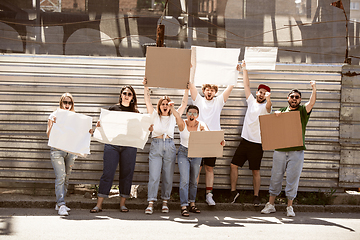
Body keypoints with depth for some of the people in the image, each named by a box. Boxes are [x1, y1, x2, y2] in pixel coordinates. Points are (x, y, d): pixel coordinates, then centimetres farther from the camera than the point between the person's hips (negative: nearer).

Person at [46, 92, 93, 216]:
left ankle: (59, 203, 15)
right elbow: (49, 134, -3)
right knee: (60, 177, -13)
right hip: (57, 149, -4)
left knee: (66, 178, 6)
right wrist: (52, 123, -19)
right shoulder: (54, 115, 2)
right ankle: (61, 205, -16)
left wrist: (88, 132, -2)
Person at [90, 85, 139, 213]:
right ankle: (99, 204, -3)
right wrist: (99, 125, -9)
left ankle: (122, 203, 13)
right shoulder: (113, 109, 11)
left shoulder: (135, 112, 12)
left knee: (126, 173, 3)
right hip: (112, 143, -1)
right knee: (107, 173, -5)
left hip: (129, 145, 1)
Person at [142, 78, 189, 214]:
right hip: (156, 146, -1)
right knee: (153, 176, -8)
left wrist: (187, 89, 2)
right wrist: (146, 87, -8)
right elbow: (147, 101, 1)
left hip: (170, 147, 1)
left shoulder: (173, 117, 11)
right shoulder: (154, 116, 9)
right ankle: (151, 203, -9)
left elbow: (184, 103, 8)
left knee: (168, 177, 4)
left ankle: (165, 202, 14)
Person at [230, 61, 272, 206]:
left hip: (257, 143, -5)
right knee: (233, 165, 3)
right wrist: (244, 69, 12)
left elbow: (268, 107, -30)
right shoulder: (251, 101, 10)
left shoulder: (265, 107, -5)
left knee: (256, 171, -1)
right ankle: (233, 191, 14)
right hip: (245, 140, 5)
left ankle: (256, 196, 7)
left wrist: (268, 99, -51)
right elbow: (246, 85, 12)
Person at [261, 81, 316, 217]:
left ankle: (289, 207, 9)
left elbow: (312, 102, -11)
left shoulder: (303, 111, 7)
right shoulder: (282, 111, 15)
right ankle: (270, 205, 14)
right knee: (275, 178, 5)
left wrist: (314, 89, -29)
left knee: (292, 180, 0)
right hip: (280, 150, 2)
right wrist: (276, 114, -9)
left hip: (296, 151, -2)